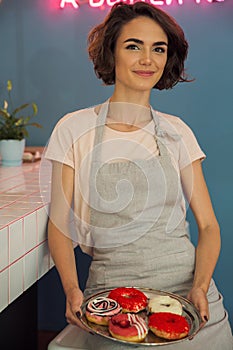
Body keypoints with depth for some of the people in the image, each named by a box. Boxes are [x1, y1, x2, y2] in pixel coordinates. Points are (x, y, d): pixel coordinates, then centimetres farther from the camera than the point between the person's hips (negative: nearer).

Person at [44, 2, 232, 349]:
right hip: (113, 291, -2)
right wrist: (72, 290, -13)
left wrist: (200, 287, -11)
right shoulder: (75, 129, 0)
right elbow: (59, 226, 2)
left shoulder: (176, 131, 5)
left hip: (186, 285, 2)